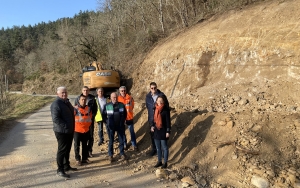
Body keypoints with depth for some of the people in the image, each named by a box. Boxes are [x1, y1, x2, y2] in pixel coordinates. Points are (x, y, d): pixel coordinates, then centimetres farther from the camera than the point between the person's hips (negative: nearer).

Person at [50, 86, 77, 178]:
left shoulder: (67, 102, 12)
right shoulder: (56, 104, -18)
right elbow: (55, 119, -26)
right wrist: (65, 126, -23)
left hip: (69, 130, 9)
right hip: (61, 131, -9)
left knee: (67, 149, 18)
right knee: (62, 150, -1)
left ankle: (66, 166, 32)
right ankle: (60, 170, 9)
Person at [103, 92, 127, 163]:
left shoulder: (121, 105, -5)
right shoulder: (107, 106, -9)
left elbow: (125, 114, 9)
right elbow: (104, 115, 2)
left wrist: (123, 121, 5)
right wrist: (107, 122, -2)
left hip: (120, 126, 2)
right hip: (111, 126, -1)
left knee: (121, 140, 10)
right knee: (111, 141, 9)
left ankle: (122, 153, 24)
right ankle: (110, 155, 21)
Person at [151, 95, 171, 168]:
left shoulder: (166, 110, -14)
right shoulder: (155, 109, 3)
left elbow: (168, 121, -12)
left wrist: (168, 131, -13)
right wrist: (152, 126, -3)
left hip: (163, 131, -6)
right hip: (156, 131, 6)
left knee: (164, 147, 7)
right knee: (158, 147, 16)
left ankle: (165, 162, 21)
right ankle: (159, 161, 31)